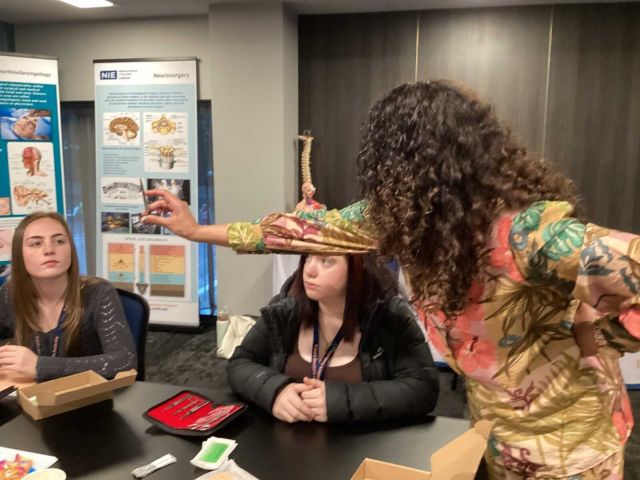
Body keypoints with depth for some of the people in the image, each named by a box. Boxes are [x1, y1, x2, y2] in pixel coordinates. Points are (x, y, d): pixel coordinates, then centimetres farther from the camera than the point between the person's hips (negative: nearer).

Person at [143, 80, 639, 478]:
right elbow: (321, 226, -6)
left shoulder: (527, 229, -34)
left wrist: (586, 333, -30)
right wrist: (201, 230, -2)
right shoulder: (403, 214, -13)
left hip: (564, 429, -5)